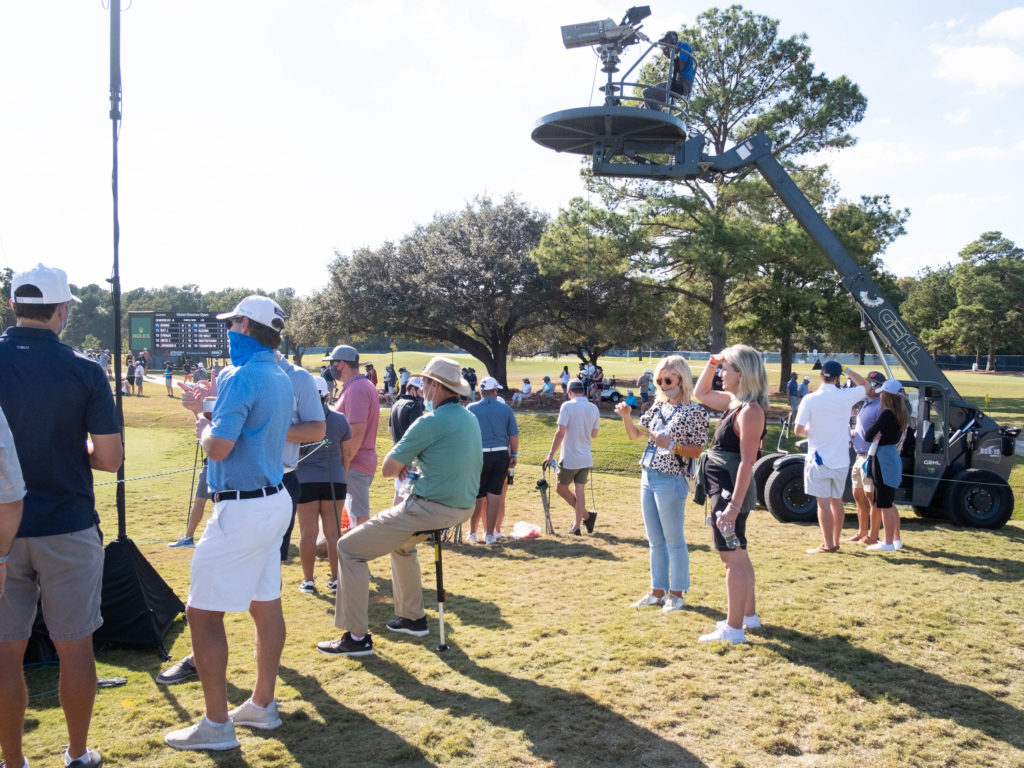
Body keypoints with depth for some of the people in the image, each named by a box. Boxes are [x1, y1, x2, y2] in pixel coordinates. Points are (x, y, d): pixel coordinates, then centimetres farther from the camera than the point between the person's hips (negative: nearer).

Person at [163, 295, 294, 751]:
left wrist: (200, 421, -4)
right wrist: (207, 410, 17)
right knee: (265, 606, 15)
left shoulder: (241, 377, -17)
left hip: (242, 509, -10)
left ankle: (217, 725, 5)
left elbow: (218, 447, -22)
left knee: (203, 612, -1)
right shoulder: (280, 378, 12)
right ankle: (262, 705, 27)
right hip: (276, 501, 10)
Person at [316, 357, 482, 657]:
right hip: (463, 507, 9)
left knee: (349, 548, 1)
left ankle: (357, 637, 2)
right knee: (401, 542, 36)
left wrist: (401, 463, 10)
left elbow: (387, 469, -12)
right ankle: (413, 618, 41)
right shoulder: (470, 419, 9)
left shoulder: (430, 422, -18)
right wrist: (411, 462, 8)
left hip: (430, 508, -9)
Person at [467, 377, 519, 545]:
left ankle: (472, 532, 23)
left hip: (479, 456, -1)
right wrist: (514, 455, 12)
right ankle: (490, 534, 8)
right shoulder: (505, 409, 1)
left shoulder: (471, 409, -3)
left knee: (477, 496, 10)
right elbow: (514, 435, 2)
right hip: (501, 455, 1)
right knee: (494, 495, 6)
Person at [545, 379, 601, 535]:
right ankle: (576, 526, 11)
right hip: (586, 458, 6)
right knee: (579, 492, 10)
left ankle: (586, 515, 9)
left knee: (561, 488, 11)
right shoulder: (594, 408, 4)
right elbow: (594, 434, 13)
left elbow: (560, 433, -17)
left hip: (570, 458, -6)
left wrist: (551, 454, -10)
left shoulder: (567, 406, -13)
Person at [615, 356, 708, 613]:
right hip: (648, 477, 7)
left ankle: (676, 594, 16)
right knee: (655, 540, 15)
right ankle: (658, 591, 26)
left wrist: (673, 445, -25)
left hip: (671, 481, -7)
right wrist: (626, 416, -3)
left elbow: (699, 451, -12)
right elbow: (635, 435, 14)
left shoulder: (694, 411, -10)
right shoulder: (659, 406, 10)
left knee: (674, 540, 4)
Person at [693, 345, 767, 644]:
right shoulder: (733, 402, 9)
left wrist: (734, 505, -27)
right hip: (724, 489, 10)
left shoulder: (750, 410, -19)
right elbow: (700, 393, 27)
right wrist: (711, 363, 12)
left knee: (732, 557, -5)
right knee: (738, 554, 19)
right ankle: (749, 614, 32)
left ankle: (734, 628, 1)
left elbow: (747, 462, -23)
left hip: (733, 490, -10)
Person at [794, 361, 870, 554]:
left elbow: (798, 430, -10)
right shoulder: (846, 397, -4)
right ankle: (836, 542, 24)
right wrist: (849, 371, 18)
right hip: (841, 460, 4)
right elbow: (865, 386, 18)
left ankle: (828, 544, 2)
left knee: (824, 502, 0)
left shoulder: (810, 399, -11)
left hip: (819, 458, -3)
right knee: (837, 501, 15)